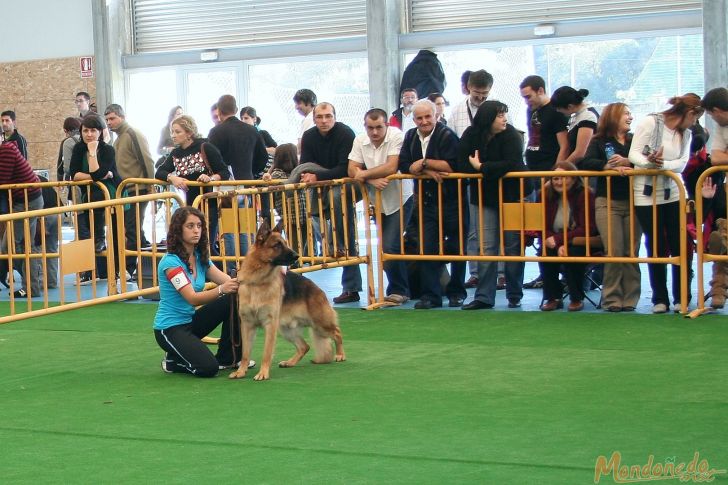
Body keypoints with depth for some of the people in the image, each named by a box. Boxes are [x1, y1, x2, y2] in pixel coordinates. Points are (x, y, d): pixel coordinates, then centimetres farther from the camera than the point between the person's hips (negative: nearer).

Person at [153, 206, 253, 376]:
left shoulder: (201, 257, 3)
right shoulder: (170, 262, -20)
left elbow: (229, 282, -6)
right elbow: (193, 298, -30)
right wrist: (221, 289, -46)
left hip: (191, 320, 8)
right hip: (170, 329, -8)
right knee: (208, 368, -26)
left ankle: (228, 358, 1)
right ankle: (173, 360, 5)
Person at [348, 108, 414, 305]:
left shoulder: (396, 137, -18)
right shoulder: (360, 140, -2)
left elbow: (391, 167, -28)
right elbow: (352, 170, -7)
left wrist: (364, 174, -18)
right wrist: (373, 180, -24)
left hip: (399, 200, -6)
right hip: (378, 201, 6)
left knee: (390, 247, -14)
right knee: (384, 248, 12)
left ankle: (398, 291, 1)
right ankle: (400, 288, 28)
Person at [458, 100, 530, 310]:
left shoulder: (511, 135, -12)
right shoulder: (470, 135, -3)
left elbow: (511, 164, -24)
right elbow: (462, 164, -10)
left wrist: (481, 167, -19)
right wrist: (492, 170, -18)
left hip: (511, 195, -2)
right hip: (485, 197, 3)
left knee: (512, 246, 3)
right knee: (487, 247, 0)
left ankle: (514, 296, 14)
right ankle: (484, 297, 2)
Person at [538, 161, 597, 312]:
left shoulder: (585, 195, -15)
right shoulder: (546, 195, -3)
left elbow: (587, 229, -19)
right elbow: (543, 227, -4)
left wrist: (558, 239, -27)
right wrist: (558, 246, -25)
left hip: (581, 244, -3)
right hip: (556, 244, 3)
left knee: (572, 253, -34)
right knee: (545, 253, -27)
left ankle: (577, 298, -12)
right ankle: (553, 297, -11)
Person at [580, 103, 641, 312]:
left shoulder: (634, 141, 13)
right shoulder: (599, 141, 5)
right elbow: (586, 163, -10)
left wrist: (627, 162, -16)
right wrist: (609, 166, -21)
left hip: (632, 202, 3)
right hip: (607, 203, -3)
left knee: (631, 252, 1)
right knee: (614, 252, -8)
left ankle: (629, 299, 7)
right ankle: (612, 299, 0)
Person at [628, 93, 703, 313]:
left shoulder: (686, 134, 9)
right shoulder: (650, 122, -8)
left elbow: (682, 163, -5)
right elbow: (634, 154, -14)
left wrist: (663, 164, -25)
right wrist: (649, 163, -34)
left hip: (674, 194, 4)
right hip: (647, 195, -4)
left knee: (680, 246, 0)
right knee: (656, 248, 2)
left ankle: (681, 298, 10)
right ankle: (660, 299, 11)